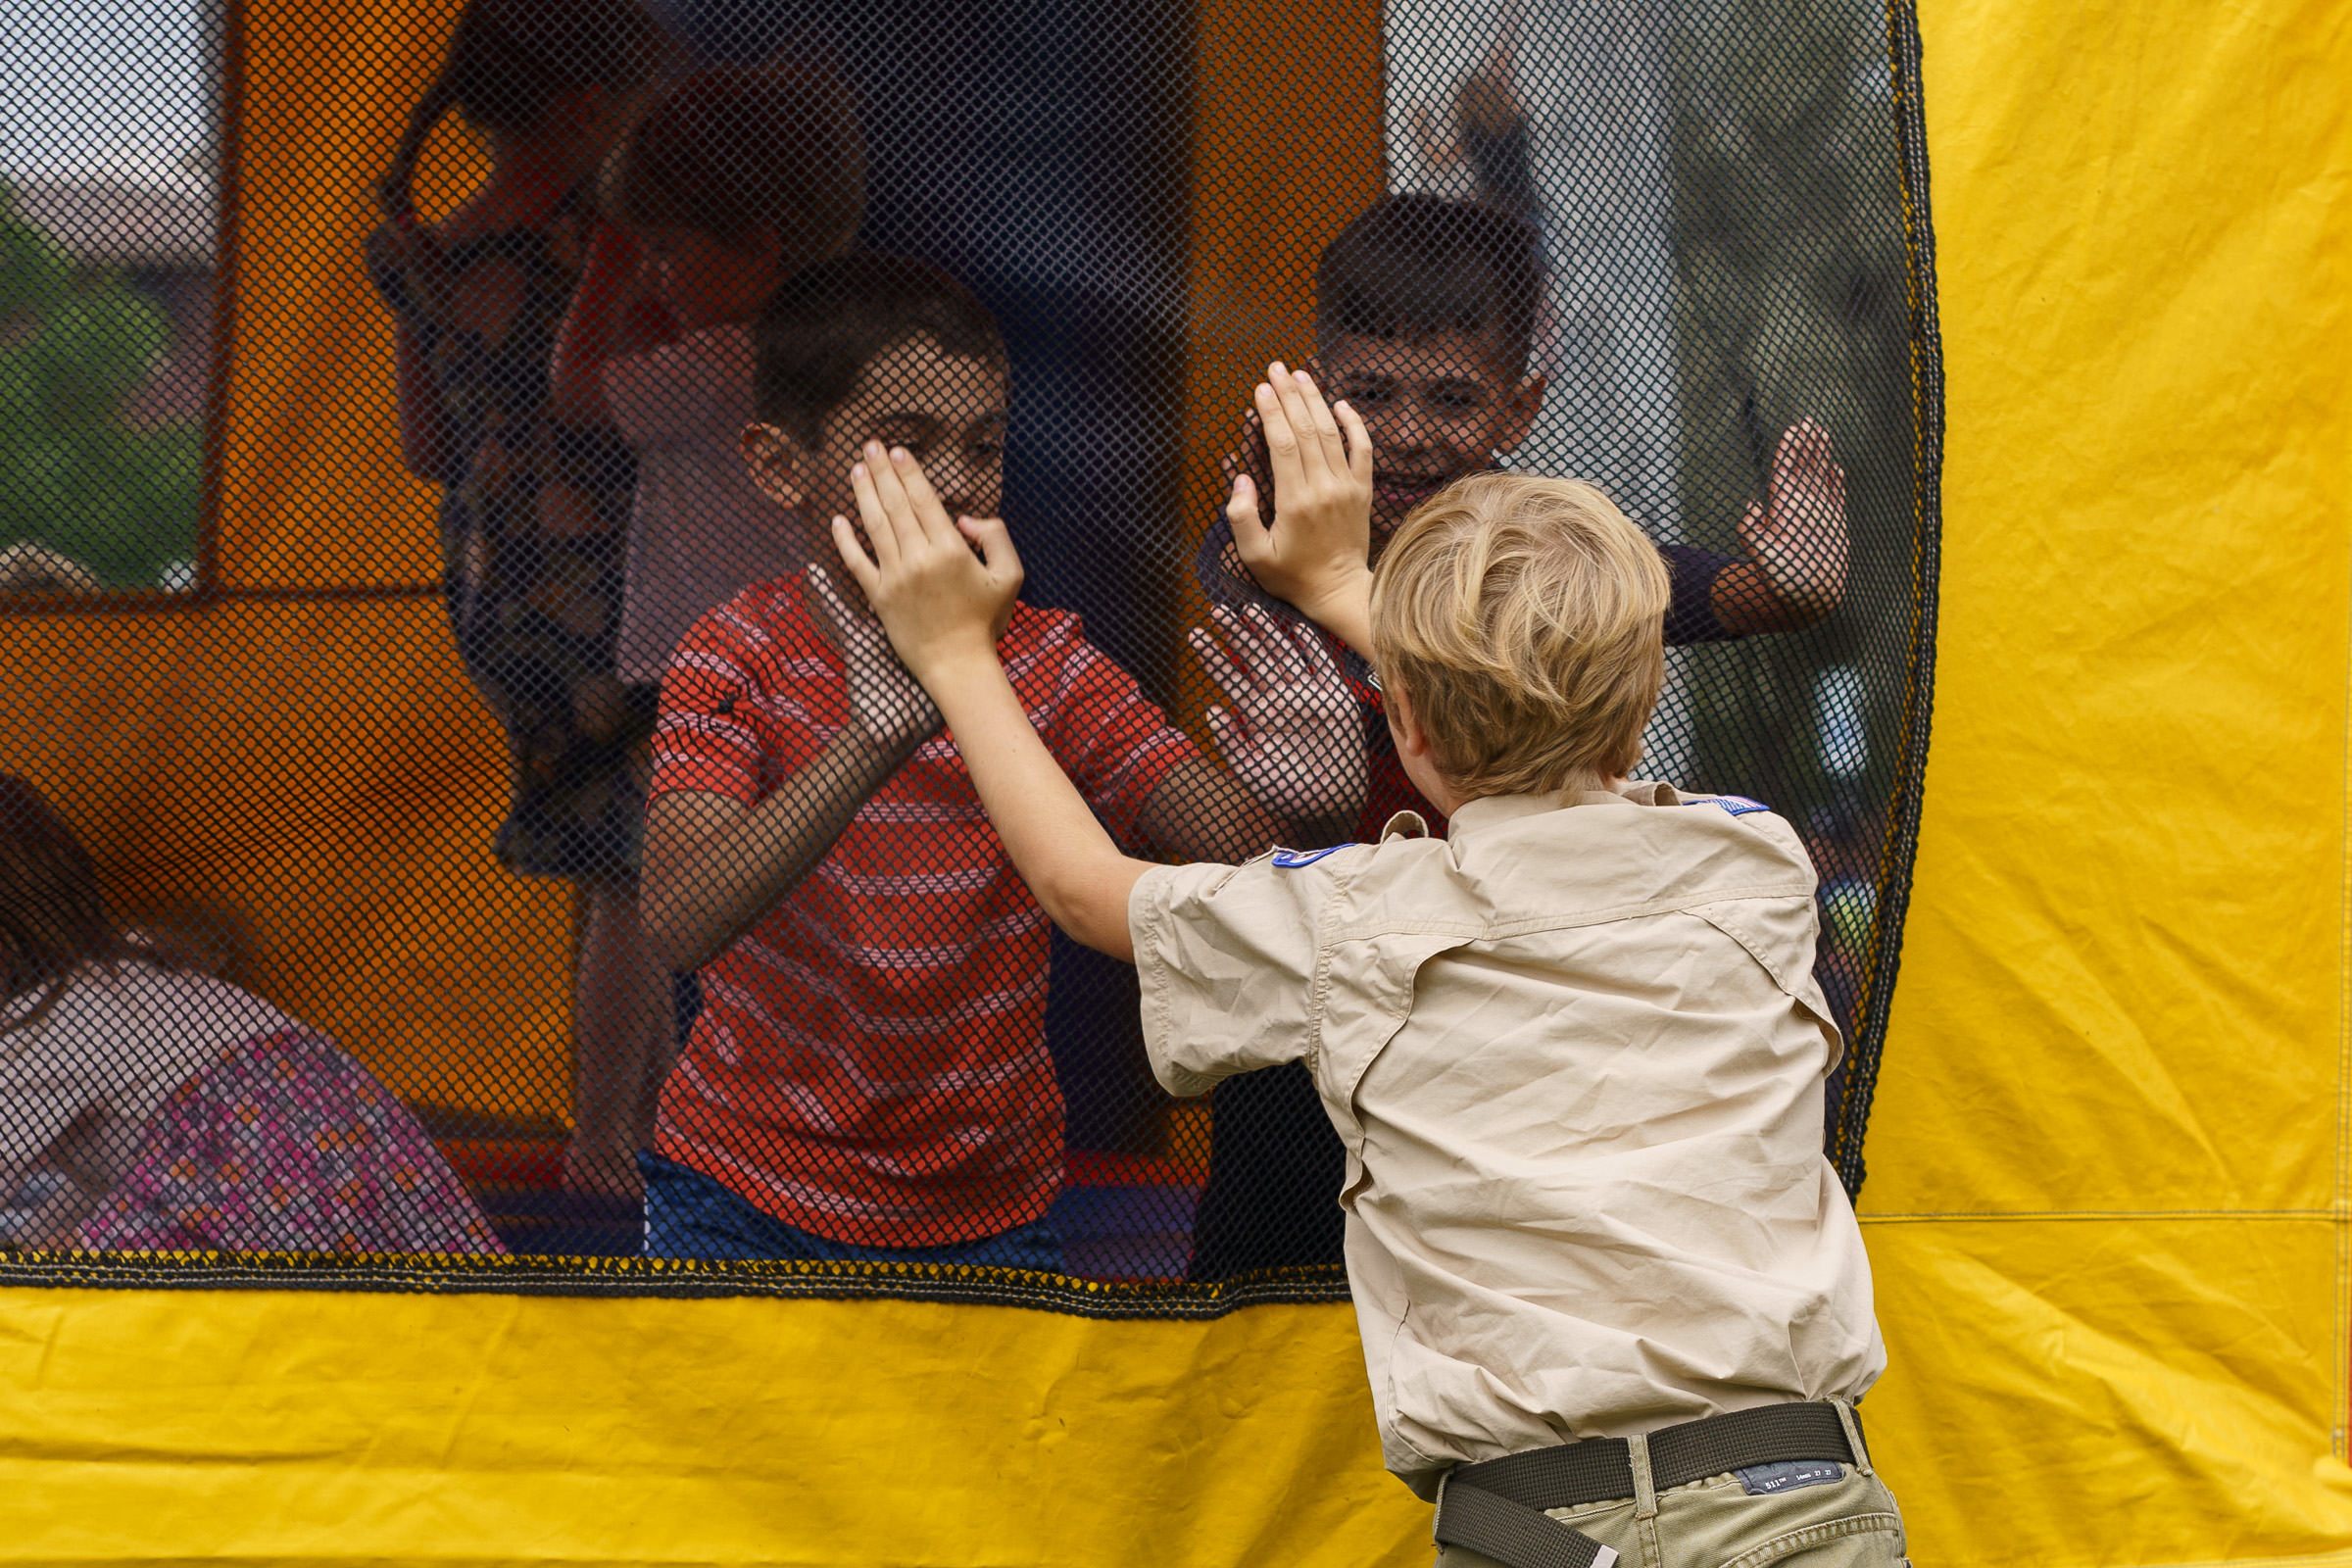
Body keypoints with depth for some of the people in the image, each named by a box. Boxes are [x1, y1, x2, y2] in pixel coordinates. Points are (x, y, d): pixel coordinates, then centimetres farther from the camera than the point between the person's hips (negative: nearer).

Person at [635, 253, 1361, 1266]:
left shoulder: (1045, 661, -4)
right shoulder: (742, 657, -11)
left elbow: (1231, 843, -16)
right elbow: (679, 924, -28)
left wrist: (1276, 786, -41)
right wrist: (879, 737, -41)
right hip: (748, 1192, -2)